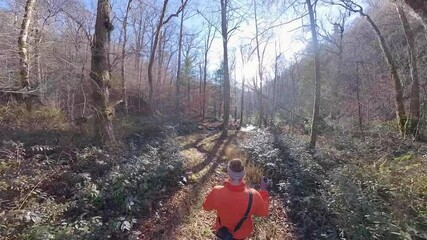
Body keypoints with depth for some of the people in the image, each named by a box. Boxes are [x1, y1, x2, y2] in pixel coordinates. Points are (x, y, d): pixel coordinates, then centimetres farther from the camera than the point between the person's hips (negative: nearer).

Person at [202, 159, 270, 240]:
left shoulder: (216, 193, -37)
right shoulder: (253, 196, -38)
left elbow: (206, 207, -13)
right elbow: (263, 212, -14)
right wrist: (264, 190, -6)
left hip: (223, 230, 0)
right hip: (242, 233, 0)